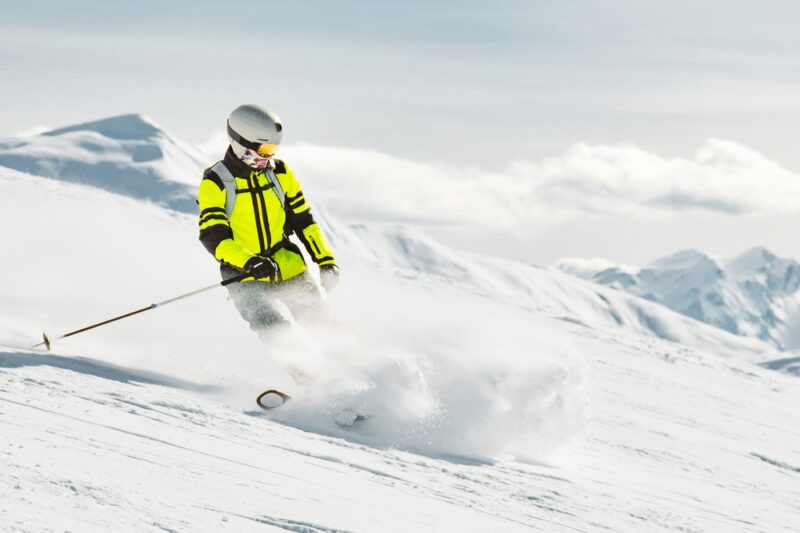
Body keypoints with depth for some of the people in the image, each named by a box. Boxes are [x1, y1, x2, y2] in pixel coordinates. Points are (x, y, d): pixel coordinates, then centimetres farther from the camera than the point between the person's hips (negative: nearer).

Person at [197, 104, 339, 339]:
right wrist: (249, 262, -34)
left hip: (288, 265, 4)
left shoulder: (280, 172, 4)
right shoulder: (215, 183, -9)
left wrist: (326, 260, 0)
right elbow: (213, 236, -18)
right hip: (245, 276, -4)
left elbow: (303, 221, 11)